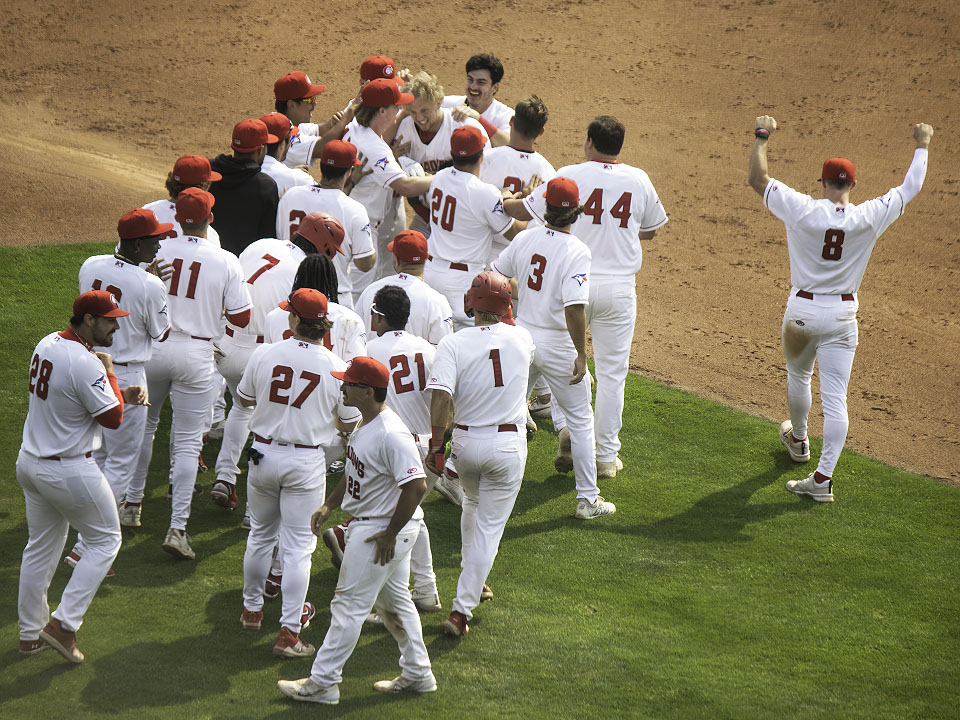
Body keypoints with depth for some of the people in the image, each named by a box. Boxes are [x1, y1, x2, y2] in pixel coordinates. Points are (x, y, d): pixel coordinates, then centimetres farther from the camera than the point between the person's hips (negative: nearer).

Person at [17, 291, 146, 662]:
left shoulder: (47, 344, 4)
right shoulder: (86, 363, -25)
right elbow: (113, 419, -18)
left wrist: (122, 394, 6)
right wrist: (109, 372, -7)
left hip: (30, 462, 9)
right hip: (69, 471, -9)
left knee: (41, 546, 20)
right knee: (106, 540, 8)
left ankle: (31, 632, 28)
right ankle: (64, 624, 1)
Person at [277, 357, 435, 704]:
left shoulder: (391, 435, -27)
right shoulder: (365, 425, 6)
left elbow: (417, 485, -30)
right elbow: (354, 471, 21)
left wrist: (390, 534, -23)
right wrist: (328, 506, 12)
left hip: (382, 529, -11)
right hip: (370, 524, 11)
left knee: (350, 604, -3)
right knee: (393, 599, 20)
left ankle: (323, 682, 4)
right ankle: (417, 673, 30)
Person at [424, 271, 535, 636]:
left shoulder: (453, 343, -12)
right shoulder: (522, 339, -4)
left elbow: (441, 396, -22)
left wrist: (436, 443, -14)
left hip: (465, 441, 1)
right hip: (508, 444, -1)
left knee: (473, 504, 30)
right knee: (490, 526, 3)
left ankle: (472, 578, 45)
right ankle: (462, 609, -4)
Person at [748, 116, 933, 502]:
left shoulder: (802, 210, -13)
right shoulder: (869, 218, -9)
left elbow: (757, 179, -5)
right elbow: (911, 187, 4)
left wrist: (761, 137, 7)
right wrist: (922, 145, 18)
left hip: (802, 311, 0)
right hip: (842, 315, 0)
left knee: (798, 376, 27)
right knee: (835, 398, -1)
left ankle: (798, 439, 49)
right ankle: (823, 477, -9)